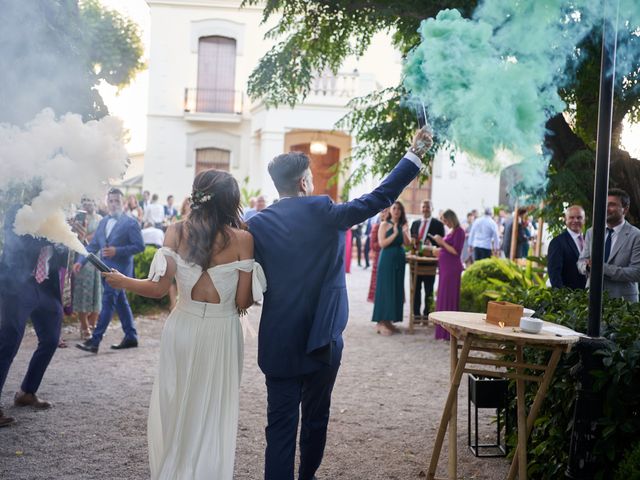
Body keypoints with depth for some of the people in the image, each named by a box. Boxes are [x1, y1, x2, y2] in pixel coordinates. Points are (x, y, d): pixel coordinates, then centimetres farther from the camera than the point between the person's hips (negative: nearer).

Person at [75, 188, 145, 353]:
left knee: (108, 301, -10)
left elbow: (140, 246, -11)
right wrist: (81, 261, 2)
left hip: (120, 268, -7)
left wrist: (117, 251, -18)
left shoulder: (130, 223, -7)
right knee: (120, 302, 13)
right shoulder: (103, 222, 13)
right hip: (106, 268, 7)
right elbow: (93, 245, 13)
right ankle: (131, 337, 23)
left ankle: (95, 341, -11)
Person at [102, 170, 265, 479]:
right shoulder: (242, 239, -9)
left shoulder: (177, 232, -5)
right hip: (221, 333, -1)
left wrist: (122, 282, 8)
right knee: (212, 412, 15)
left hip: (182, 328, 2)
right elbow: (243, 301, -9)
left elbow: (158, 288, -9)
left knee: (174, 407, 20)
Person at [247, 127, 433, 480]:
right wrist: (415, 155, 2)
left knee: (281, 425, 3)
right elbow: (379, 198, -5)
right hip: (323, 340, 0)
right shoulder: (325, 212, -8)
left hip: (279, 342, 0)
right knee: (316, 418, 18)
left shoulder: (258, 224, -4)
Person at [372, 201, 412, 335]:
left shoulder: (403, 225, 9)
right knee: (385, 289, -5)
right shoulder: (384, 225, -3)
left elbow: (408, 243, 1)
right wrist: (394, 234, -18)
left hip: (399, 260, 5)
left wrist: (404, 233, -16)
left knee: (396, 290, 6)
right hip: (387, 260, -5)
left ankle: (389, 320, 13)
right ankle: (381, 322, -3)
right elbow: (382, 243, -11)